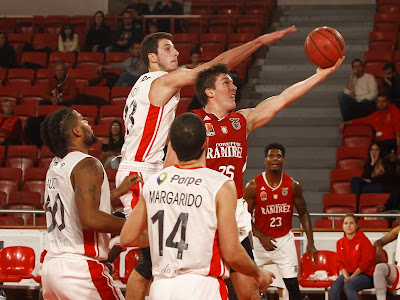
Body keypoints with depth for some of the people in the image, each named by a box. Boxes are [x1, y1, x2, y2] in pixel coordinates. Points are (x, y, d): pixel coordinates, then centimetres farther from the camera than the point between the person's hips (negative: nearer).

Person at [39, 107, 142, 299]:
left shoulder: (56, 166, 14)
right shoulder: (86, 164, -13)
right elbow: (90, 219, -23)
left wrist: (118, 192, 27)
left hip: (51, 263, 9)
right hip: (79, 267, -9)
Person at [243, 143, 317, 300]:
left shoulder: (293, 185, -4)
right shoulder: (253, 186, -11)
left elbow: (303, 213, 5)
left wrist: (310, 242, -3)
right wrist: (261, 237, -19)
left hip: (285, 239, 1)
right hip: (260, 240, -1)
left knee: (293, 285, -4)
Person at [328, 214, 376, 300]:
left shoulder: (363, 240, -7)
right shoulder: (340, 243, 10)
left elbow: (365, 262, -11)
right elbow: (340, 263, 9)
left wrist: (352, 277, -13)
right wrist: (346, 276, -9)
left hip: (365, 275, -5)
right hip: (348, 273, 5)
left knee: (348, 285, -33)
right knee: (335, 285, -25)